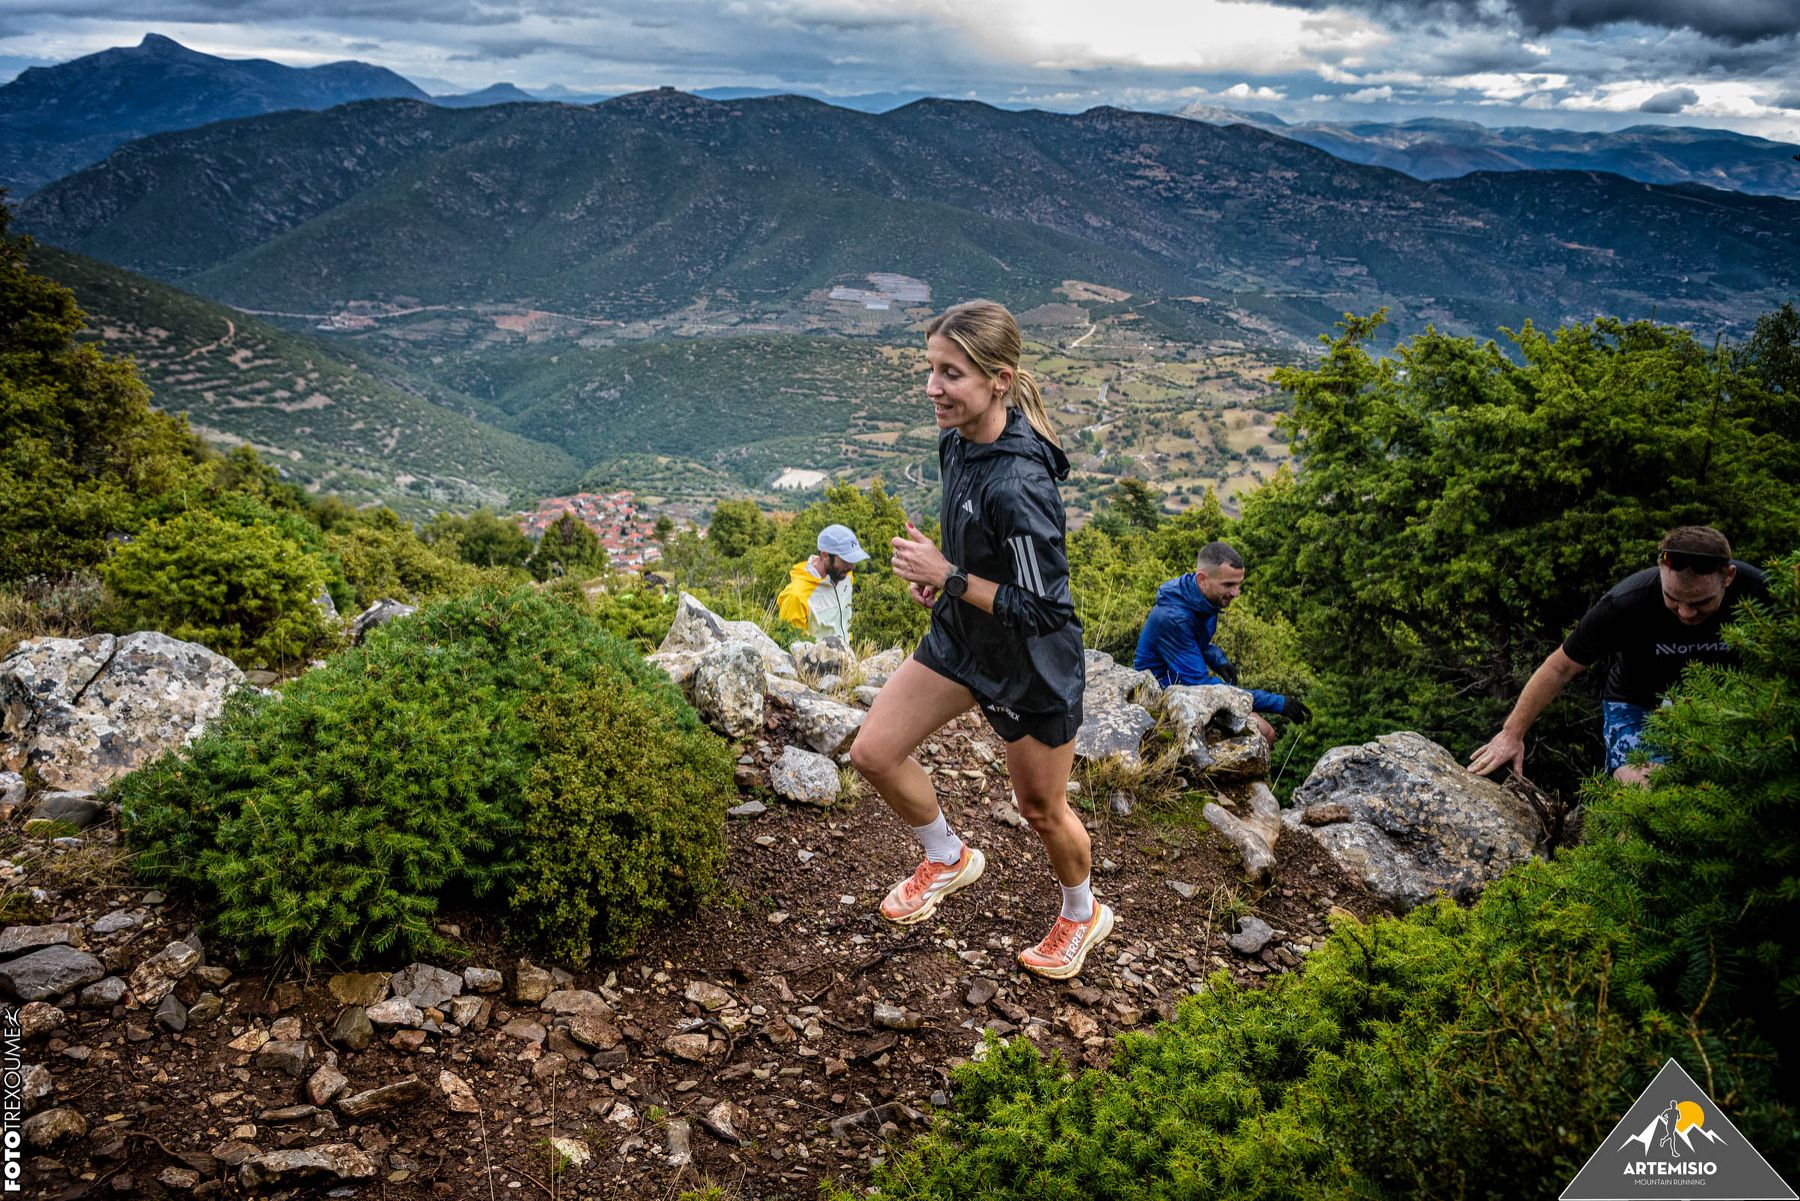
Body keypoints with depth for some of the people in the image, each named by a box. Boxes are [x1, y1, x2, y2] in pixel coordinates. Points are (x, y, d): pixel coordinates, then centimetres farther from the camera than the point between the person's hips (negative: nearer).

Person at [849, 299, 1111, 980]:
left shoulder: (1019, 484, -34)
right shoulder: (956, 441, -7)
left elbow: (1043, 609, -29)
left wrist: (949, 578, -25)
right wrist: (935, 572, -4)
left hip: (1033, 669, -7)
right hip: (961, 639, 8)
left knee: (1041, 810, 13)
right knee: (873, 752, 4)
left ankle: (1082, 915, 44)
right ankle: (948, 859, 31)